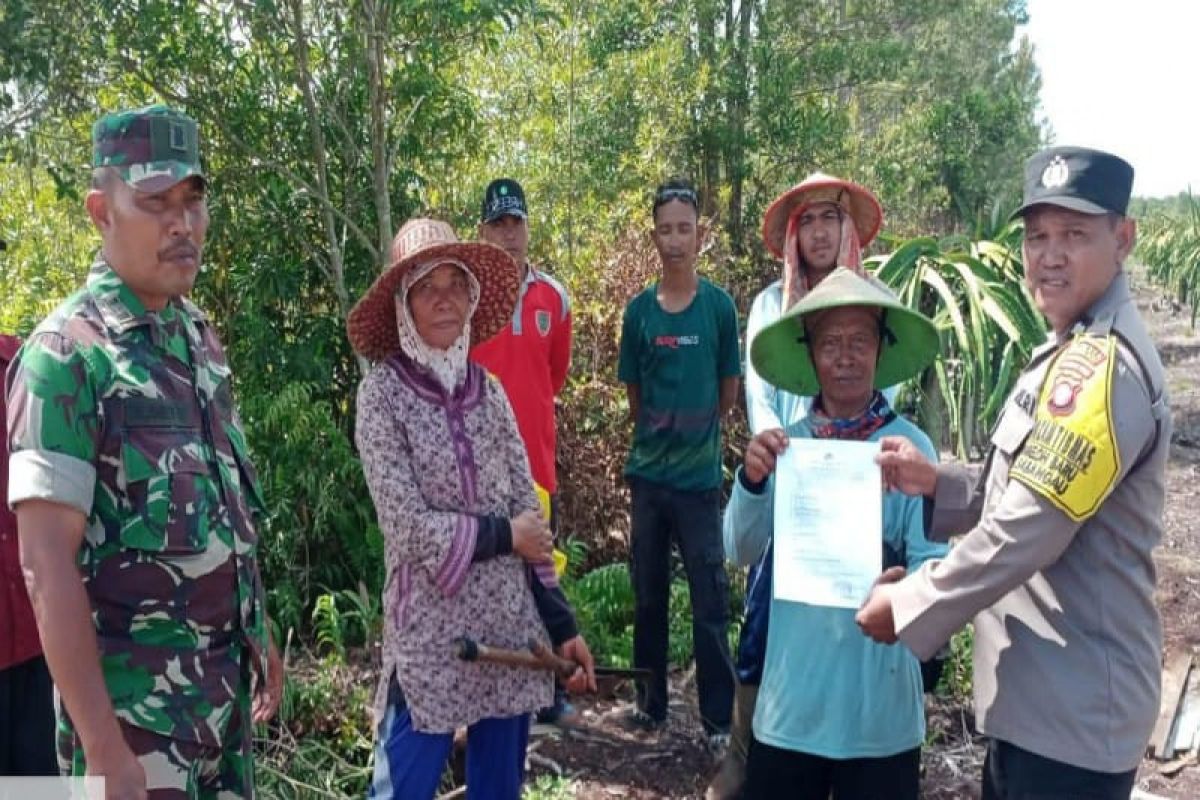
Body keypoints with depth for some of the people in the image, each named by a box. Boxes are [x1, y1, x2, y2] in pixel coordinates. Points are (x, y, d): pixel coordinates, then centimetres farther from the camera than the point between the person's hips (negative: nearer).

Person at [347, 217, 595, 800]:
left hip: (511, 622, 5)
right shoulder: (383, 393, -9)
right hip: (430, 631, -4)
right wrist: (501, 535, -6)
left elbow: (529, 512, 6)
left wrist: (560, 623, 4)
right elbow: (408, 526, -16)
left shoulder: (488, 387, 4)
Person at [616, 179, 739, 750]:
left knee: (710, 601, 2)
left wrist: (695, 434, 9)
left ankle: (718, 718, 13)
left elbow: (729, 391, 3)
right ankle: (651, 702, 27)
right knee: (648, 595, 13)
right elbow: (634, 392, 10)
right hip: (647, 471, 3)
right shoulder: (639, 310, 2)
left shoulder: (719, 305, -4)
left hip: (699, 475, -3)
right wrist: (658, 435, 7)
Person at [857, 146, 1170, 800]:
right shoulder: (1074, 353, 11)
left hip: (1073, 713, -10)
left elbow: (1024, 532, -25)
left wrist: (907, 606, -14)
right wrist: (936, 484, 0)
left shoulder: (1100, 366, -23)